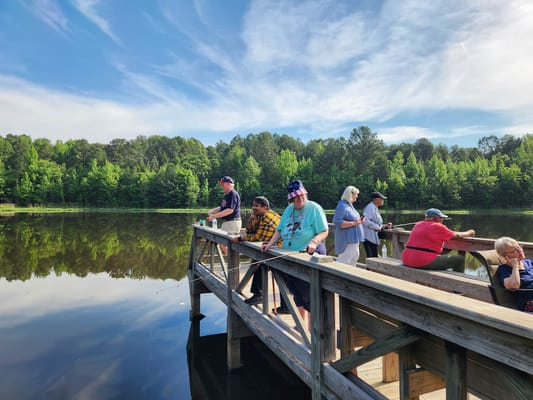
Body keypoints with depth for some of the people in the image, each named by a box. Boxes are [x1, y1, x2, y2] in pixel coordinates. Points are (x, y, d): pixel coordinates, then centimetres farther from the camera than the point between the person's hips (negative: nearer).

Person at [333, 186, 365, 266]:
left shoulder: (350, 205, 15)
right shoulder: (342, 206, -16)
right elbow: (337, 222, -25)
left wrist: (358, 221, 8)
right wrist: (353, 223, -26)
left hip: (354, 239, 11)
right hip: (347, 240, -11)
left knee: (354, 258, 18)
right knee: (343, 262, -10)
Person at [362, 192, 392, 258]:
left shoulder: (375, 208, 20)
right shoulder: (370, 207, -13)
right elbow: (365, 221, -26)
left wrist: (385, 226, 11)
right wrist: (377, 227, -18)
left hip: (373, 238, 10)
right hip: (369, 238, -10)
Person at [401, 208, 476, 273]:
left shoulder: (418, 224, 14)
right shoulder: (437, 226, -8)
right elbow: (457, 236, 3)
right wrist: (469, 233, 22)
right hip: (424, 262, -9)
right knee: (460, 259, 1)